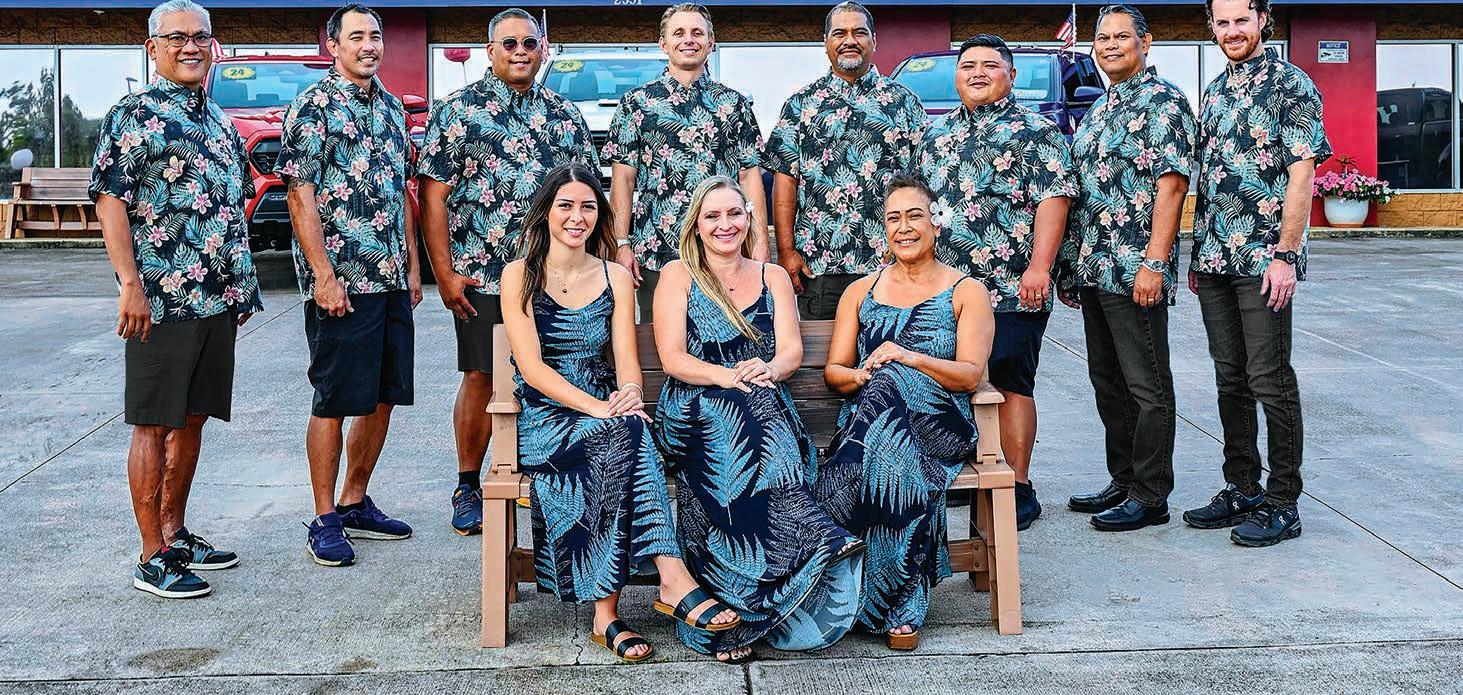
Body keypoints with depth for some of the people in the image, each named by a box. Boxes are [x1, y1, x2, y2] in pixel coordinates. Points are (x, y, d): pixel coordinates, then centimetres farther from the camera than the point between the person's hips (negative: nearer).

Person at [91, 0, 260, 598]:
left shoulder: (220, 122, 16)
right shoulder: (134, 116, -6)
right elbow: (110, 201, -11)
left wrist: (242, 288, 17)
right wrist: (131, 284, -18)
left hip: (218, 301, 7)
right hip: (161, 301, -7)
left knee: (193, 418, 13)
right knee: (154, 424, -2)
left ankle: (174, 533, 25)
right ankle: (153, 558, 4)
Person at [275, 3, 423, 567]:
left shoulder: (391, 108, 15)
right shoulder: (313, 107, -7)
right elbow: (300, 196, -12)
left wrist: (412, 267, 15)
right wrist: (324, 276, -17)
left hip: (391, 281, 7)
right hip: (340, 281, -7)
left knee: (382, 398, 11)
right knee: (334, 403, -1)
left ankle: (355, 503, 25)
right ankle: (325, 520, 9)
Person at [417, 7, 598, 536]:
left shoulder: (564, 115, 11)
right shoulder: (459, 111, -1)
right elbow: (433, 196, -4)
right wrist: (445, 273, -9)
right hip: (481, 275, -3)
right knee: (481, 378, 3)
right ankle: (468, 487, 16)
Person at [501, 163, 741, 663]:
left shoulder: (617, 278, 11)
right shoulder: (520, 275, 1)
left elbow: (627, 362, 3)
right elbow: (531, 367, -11)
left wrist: (628, 395, -22)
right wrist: (598, 407, -25)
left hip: (604, 415, 3)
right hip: (543, 422, -3)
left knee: (625, 433, -35)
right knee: (624, 434, -35)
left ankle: (606, 613, -39)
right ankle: (674, 581, -42)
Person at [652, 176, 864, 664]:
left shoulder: (773, 277, 19)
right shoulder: (677, 275, 11)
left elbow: (792, 350, 5)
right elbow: (672, 357, -2)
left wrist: (769, 369, -20)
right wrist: (725, 376, -23)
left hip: (765, 402, 2)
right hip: (695, 408, -2)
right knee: (738, 414, -38)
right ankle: (816, 537, -50)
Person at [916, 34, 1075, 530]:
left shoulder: (1035, 132, 0)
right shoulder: (937, 134, 19)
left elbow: (1053, 200, -9)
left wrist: (1039, 267, -19)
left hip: (1011, 290, -6)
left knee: (1010, 385, -3)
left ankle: (1019, 489, 5)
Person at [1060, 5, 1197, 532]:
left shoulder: (1163, 102, -8)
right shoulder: (1099, 109, 18)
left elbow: (1171, 185, -16)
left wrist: (1154, 262, -22)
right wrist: (1070, 264, 17)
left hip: (1136, 272, -9)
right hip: (1093, 269, 9)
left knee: (1146, 386, -2)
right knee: (1107, 381, 14)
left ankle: (1150, 496, 5)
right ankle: (1122, 482, 24)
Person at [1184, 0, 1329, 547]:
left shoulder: (1290, 85, -6)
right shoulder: (1213, 92, 15)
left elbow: (1302, 174, -12)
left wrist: (1286, 255, -17)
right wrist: (1198, 253, 14)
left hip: (1264, 260, -7)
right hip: (1216, 259, 7)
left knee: (1271, 380, -3)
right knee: (1231, 378, 12)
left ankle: (1282, 503, 5)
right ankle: (1242, 490, 21)